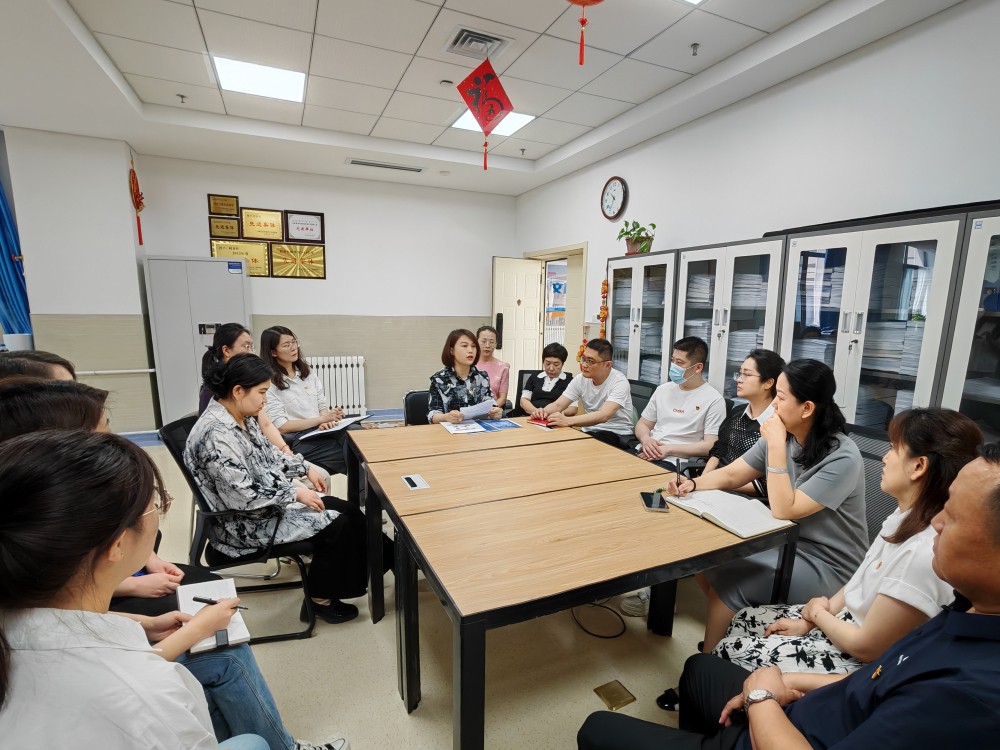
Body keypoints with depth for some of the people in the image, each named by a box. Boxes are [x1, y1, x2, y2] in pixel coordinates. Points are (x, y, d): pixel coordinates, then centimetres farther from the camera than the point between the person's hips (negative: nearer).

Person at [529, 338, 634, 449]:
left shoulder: (620, 382, -18)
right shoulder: (580, 379, -1)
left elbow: (603, 416, -34)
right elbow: (557, 405, -4)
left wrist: (567, 421, -47)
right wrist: (543, 412, -29)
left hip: (618, 435, -5)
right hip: (590, 431, 5)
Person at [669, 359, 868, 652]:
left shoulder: (842, 459, -25)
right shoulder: (783, 437, -4)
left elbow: (783, 510, -28)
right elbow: (730, 475, -1)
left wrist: (776, 447, -29)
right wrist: (693, 484, -20)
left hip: (826, 565, -7)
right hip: (786, 541, 7)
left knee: (728, 579, -19)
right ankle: (733, 623, 17)